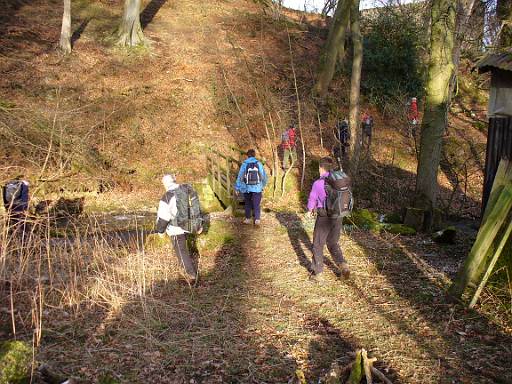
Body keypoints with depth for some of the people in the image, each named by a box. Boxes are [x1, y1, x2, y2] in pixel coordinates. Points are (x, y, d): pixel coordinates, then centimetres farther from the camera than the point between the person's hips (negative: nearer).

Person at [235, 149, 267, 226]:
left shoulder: (244, 164, -4)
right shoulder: (259, 164, -2)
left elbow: (240, 177, -4)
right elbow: (264, 176, 1)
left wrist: (237, 188, 2)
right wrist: (263, 185, 18)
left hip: (247, 188, 1)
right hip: (257, 188, -1)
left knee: (248, 204, 16)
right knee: (257, 204, 3)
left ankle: (248, 219, 21)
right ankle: (257, 219, -4)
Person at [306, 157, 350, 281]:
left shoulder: (318, 184, -17)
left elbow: (312, 200, -5)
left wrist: (310, 210, 19)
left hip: (324, 218, -5)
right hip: (338, 217, 5)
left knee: (318, 245, 12)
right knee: (333, 243, 22)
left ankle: (317, 272, 22)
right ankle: (343, 265, 4)